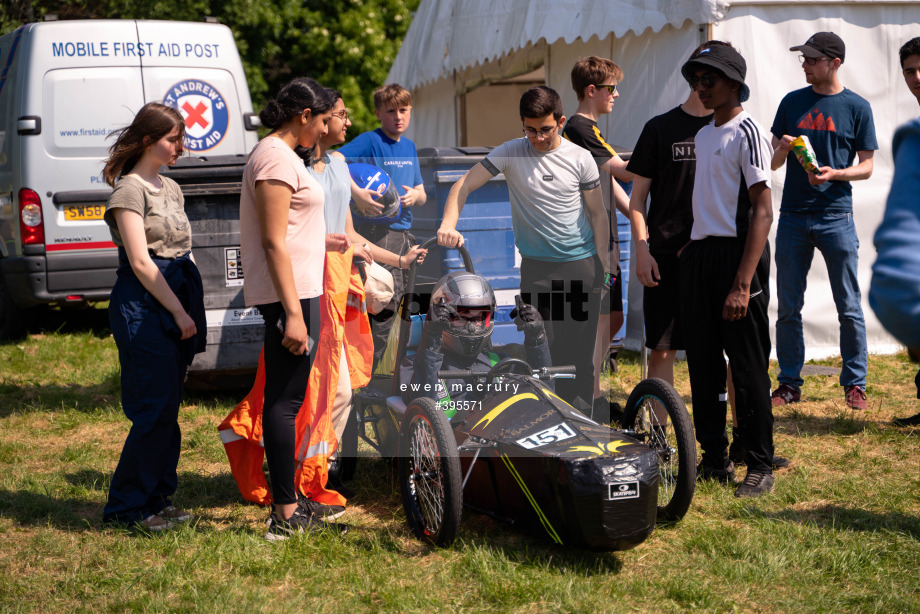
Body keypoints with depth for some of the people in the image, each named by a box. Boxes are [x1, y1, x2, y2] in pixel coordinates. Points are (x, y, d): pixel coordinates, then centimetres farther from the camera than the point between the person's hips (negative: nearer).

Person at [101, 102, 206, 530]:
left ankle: (157, 498, 17)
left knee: (167, 410, 9)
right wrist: (179, 312, -14)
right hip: (144, 307, -8)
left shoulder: (171, 189, 18)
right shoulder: (129, 190, -7)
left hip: (179, 302, 8)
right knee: (156, 409, -8)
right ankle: (127, 506, 1)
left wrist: (193, 310, 13)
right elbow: (140, 262, -13)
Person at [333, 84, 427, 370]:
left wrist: (414, 196, -2)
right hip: (378, 232, -8)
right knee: (384, 306, -12)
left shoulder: (409, 146, 16)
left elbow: (422, 193, 21)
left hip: (403, 232, 8)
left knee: (397, 303, 12)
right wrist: (357, 193, -31)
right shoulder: (370, 141, -7)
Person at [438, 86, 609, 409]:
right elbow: (464, 185, -7)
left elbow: (597, 213, 7)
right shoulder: (511, 153, -3)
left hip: (581, 265, 1)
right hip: (537, 267, -1)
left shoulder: (580, 158, 0)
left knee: (580, 352, 2)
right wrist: (448, 224, -24)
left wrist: (602, 263, 1)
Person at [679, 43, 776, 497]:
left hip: (736, 254, -8)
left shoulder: (747, 133, -10)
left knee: (747, 366, -3)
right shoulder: (702, 135, 15)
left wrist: (743, 284, -21)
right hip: (698, 255, 8)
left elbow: (762, 211, -16)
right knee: (703, 364, 11)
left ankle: (760, 465, 6)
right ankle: (715, 460, 20)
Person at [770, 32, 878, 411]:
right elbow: (773, 163, 12)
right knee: (788, 308, 5)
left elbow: (866, 167, 3)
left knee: (849, 308, 0)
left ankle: (854, 383, 10)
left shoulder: (856, 107, 2)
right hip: (793, 217, 3)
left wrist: (836, 173, -16)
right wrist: (782, 150, -10)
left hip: (836, 218, -3)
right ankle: (789, 383, 13)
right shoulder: (792, 103, 10)